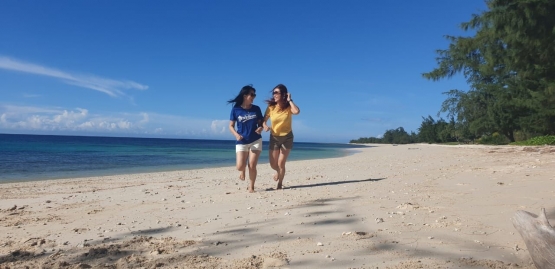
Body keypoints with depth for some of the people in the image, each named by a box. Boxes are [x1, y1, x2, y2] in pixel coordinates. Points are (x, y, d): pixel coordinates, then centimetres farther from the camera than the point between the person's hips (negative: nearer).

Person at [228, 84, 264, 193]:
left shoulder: (256, 109, 1)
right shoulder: (236, 109, -4)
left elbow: (261, 122, 9)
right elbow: (231, 126, 1)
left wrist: (260, 128, -15)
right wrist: (236, 134, -18)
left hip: (256, 141, 1)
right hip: (241, 142, -1)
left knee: (252, 166, -3)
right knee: (240, 167, -8)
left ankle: (251, 187, 15)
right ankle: (243, 170, 30)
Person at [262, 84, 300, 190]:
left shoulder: (289, 107, -13)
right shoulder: (271, 107, -9)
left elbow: (297, 111, -35)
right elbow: (264, 120, -3)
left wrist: (289, 100, -24)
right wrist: (264, 126, -25)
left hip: (287, 137, -2)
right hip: (274, 137, 2)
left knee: (281, 163, -2)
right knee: (273, 164, 7)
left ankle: (280, 184, 22)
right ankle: (278, 171, 45)